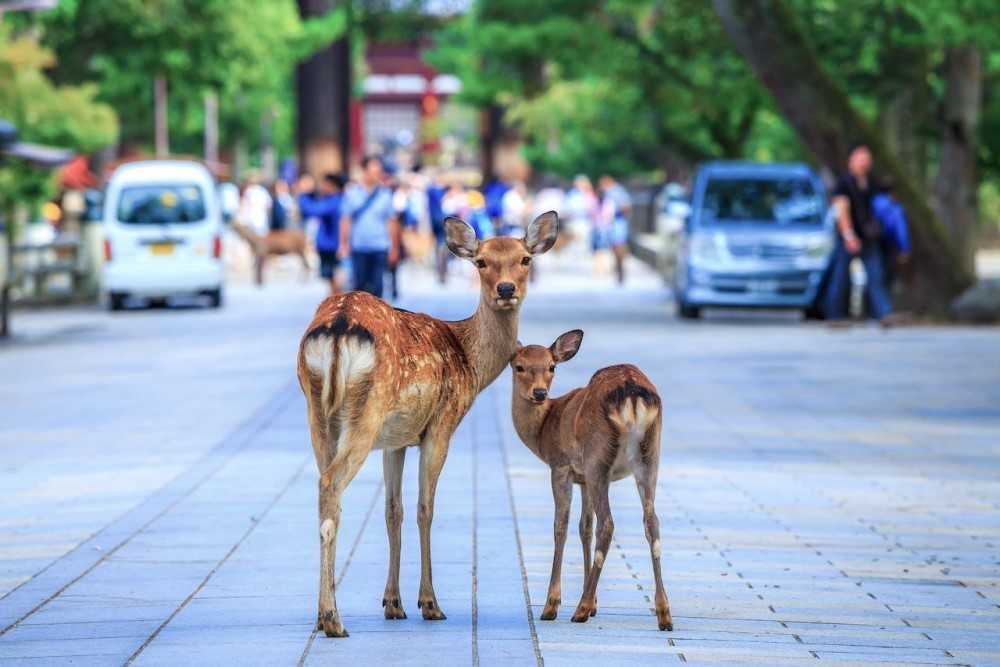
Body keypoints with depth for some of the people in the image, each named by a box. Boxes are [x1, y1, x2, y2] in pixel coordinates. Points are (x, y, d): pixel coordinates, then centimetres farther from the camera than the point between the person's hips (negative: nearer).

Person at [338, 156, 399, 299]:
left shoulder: (385, 194, 2)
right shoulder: (352, 194, 2)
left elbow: (392, 222, 5)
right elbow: (345, 221, 4)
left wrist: (394, 247, 4)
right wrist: (343, 244, -2)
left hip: (380, 248, 0)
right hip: (359, 248, 0)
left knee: (376, 285, -2)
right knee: (360, 284, 4)